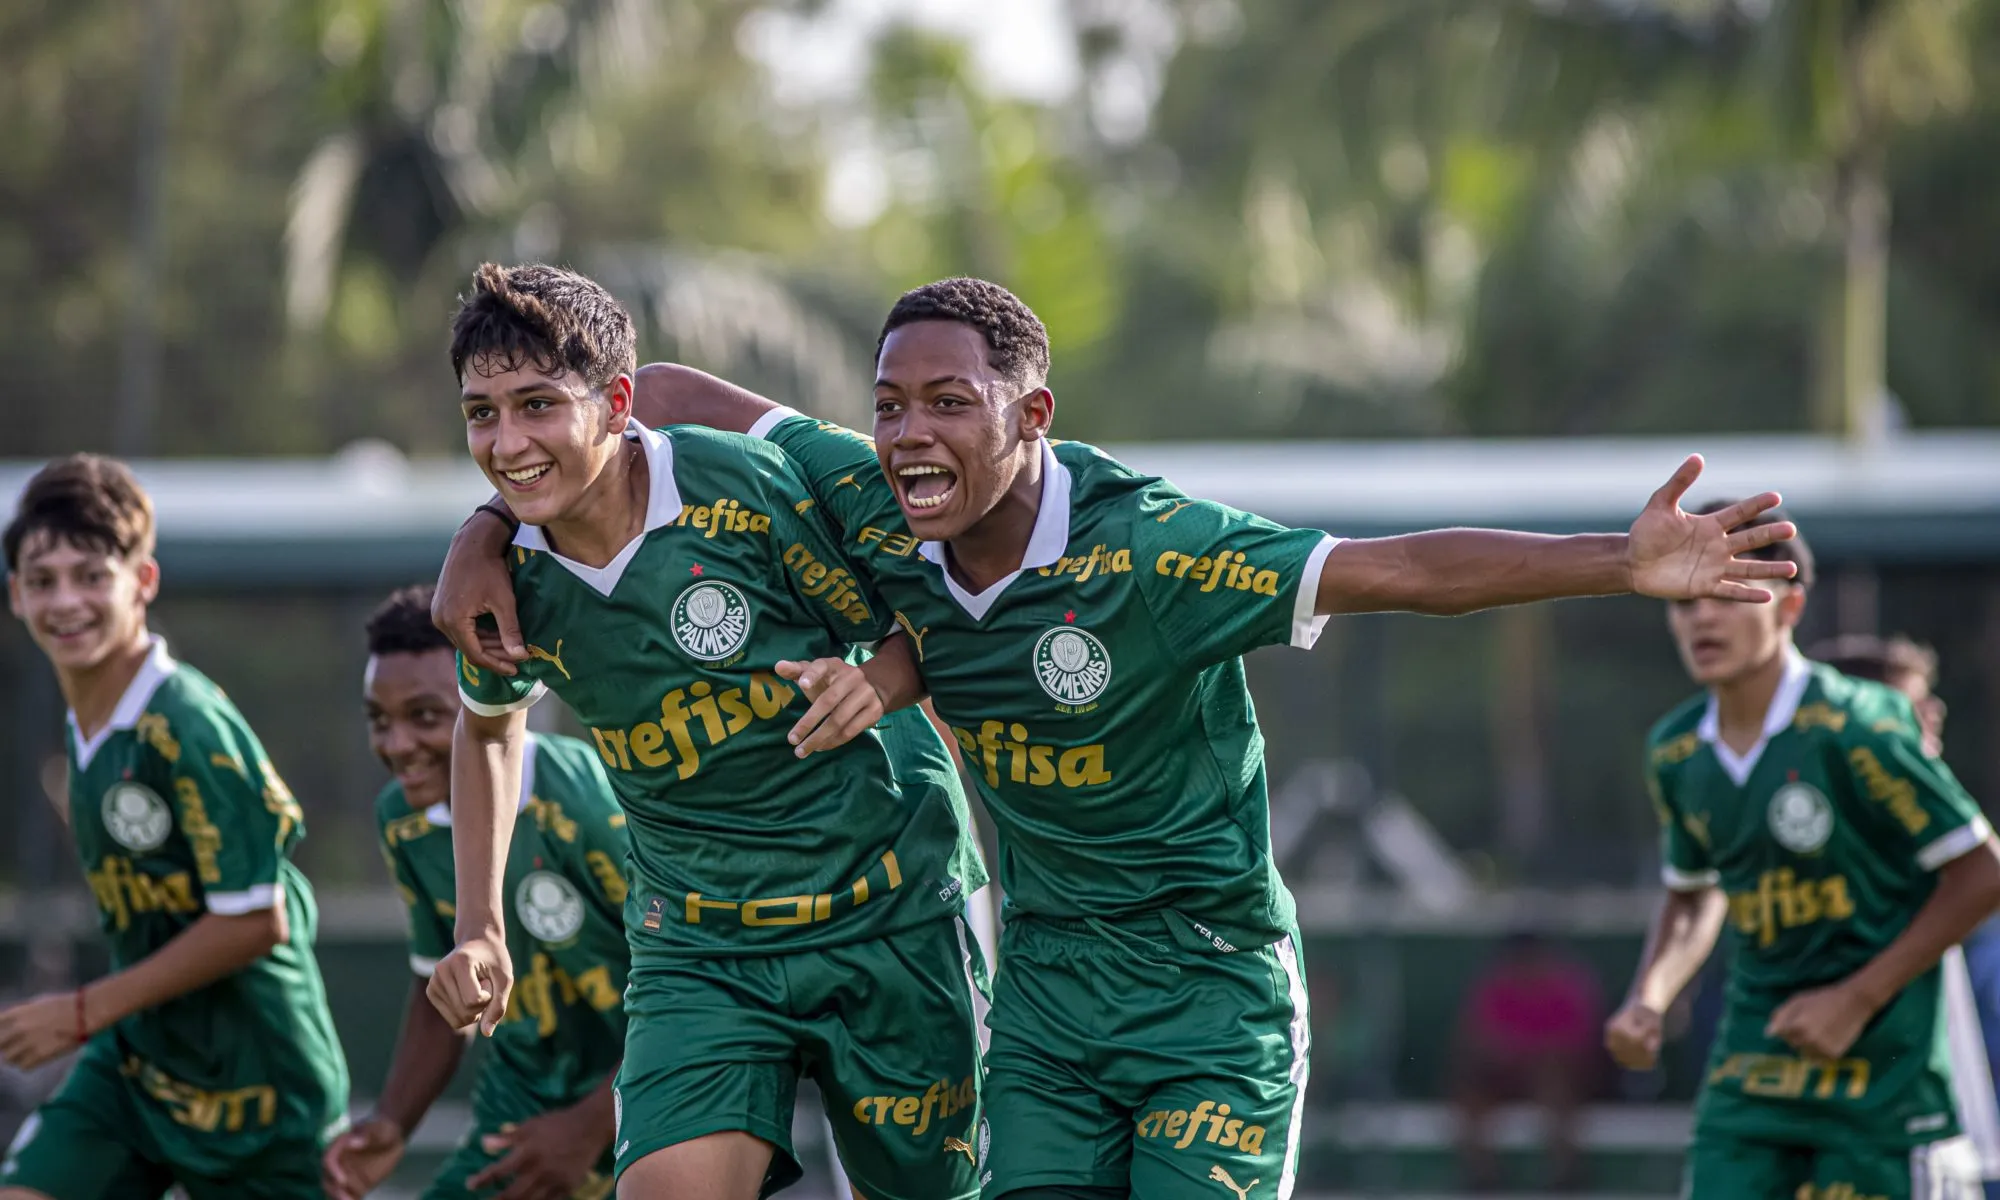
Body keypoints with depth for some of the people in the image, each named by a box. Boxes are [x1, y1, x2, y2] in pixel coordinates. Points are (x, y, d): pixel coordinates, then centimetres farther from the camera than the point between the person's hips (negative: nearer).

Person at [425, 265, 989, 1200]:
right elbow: (489, 725, 18)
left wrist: (875, 685, -27)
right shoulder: (507, 578, -6)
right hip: (696, 944, 2)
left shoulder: (753, 491, -18)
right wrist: (477, 932, 12)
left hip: (888, 917, -2)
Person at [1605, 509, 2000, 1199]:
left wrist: (1857, 1000, -14)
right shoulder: (1676, 753, 6)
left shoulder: (1852, 729, -14)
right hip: (1750, 1076, 6)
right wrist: (1648, 1000, 5)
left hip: (1884, 1067, -5)